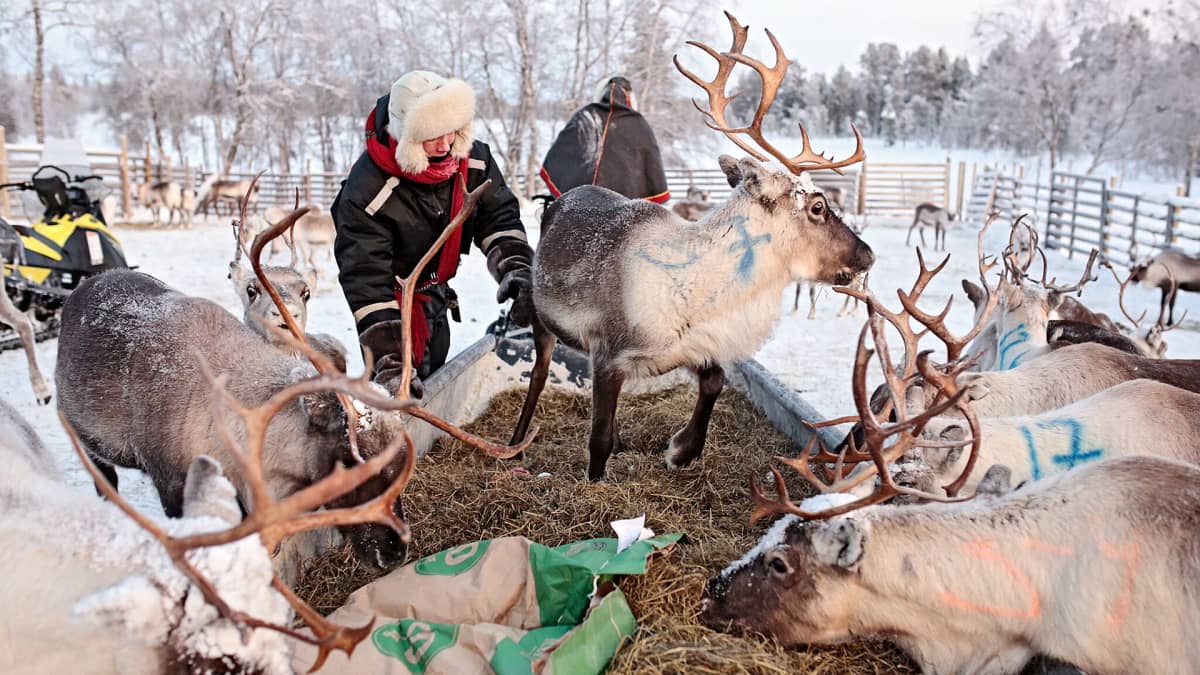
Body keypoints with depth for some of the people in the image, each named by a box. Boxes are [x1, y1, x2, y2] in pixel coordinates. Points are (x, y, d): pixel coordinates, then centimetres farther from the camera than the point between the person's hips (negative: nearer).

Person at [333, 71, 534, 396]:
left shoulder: (472, 158, -21)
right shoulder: (368, 191, -37)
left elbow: (499, 219, -14)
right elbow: (366, 277, -37)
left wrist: (517, 269, -35)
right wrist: (390, 363, -42)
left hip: (436, 283, 6)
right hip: (392, 289, -6)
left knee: (435, 363, 20)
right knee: (413, 366, -12)